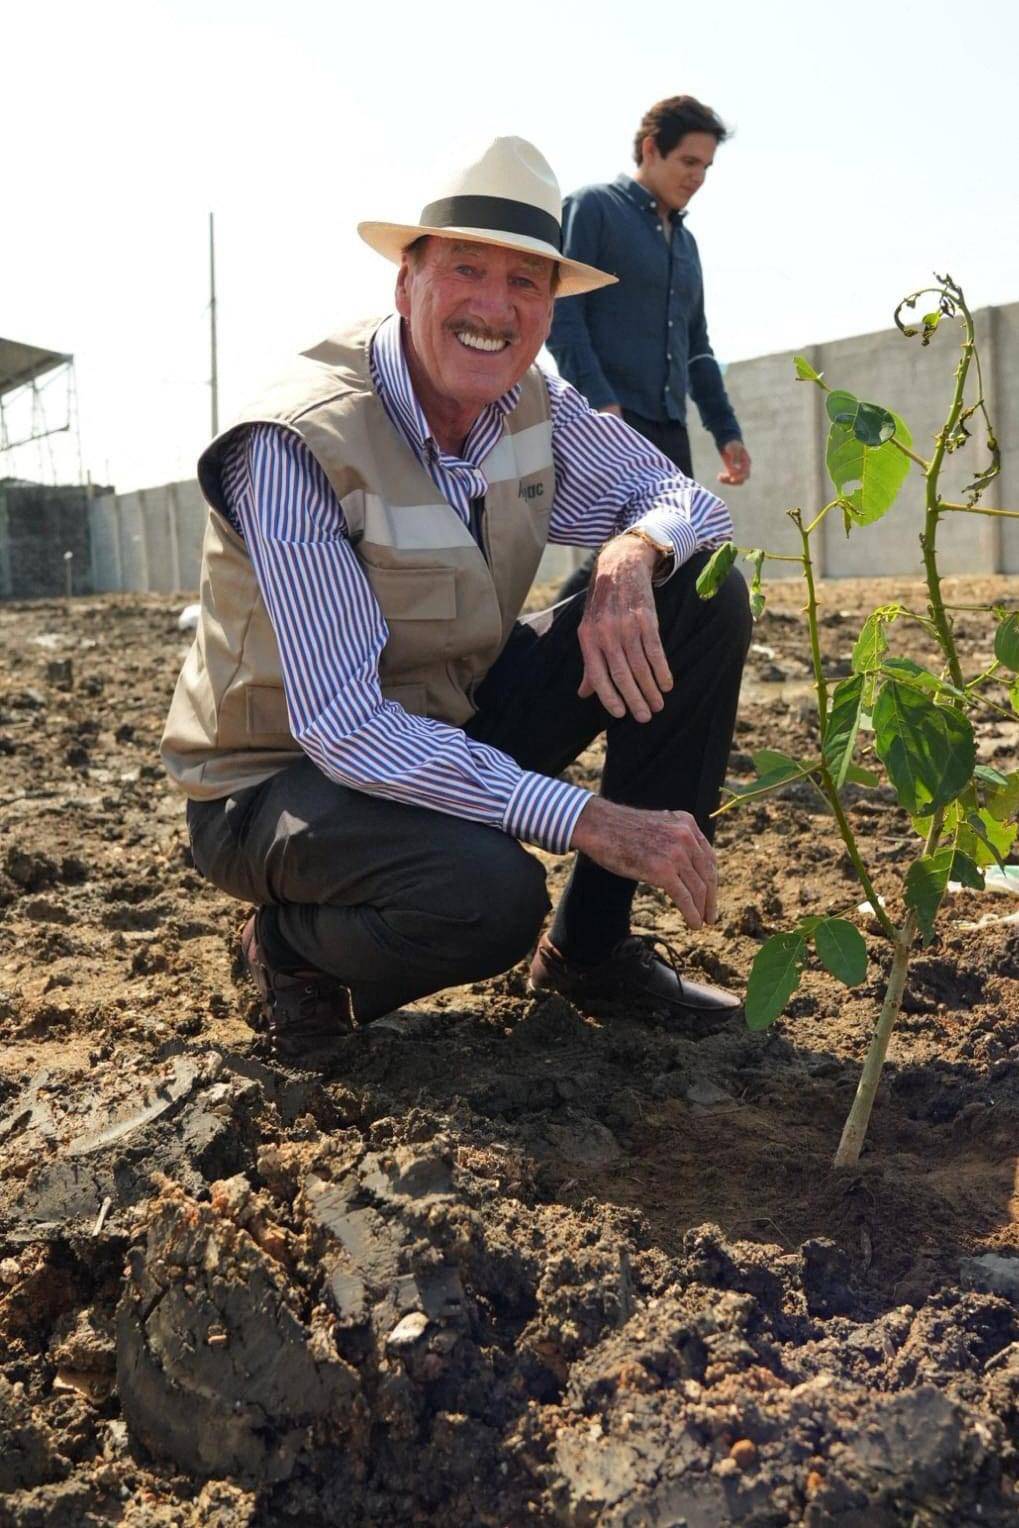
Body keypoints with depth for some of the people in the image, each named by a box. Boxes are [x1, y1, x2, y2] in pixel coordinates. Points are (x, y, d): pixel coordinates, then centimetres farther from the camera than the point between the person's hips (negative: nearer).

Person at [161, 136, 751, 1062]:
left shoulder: (534, 404, -6)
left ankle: (593, 944, 2)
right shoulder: (298, 447, -27)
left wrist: (633, 552, -27)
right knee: (485, 892, -38)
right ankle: (293, 940, -1)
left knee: (703, 597, -7)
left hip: (454, 723, 7)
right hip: (285, 775, -7)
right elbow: (340, 725, -32)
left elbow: (689, 500, -1)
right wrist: (585, 819, -36)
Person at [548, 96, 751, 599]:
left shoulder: (685, 241, 24)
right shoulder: (593, 208, 2)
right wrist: (600, 402, -21)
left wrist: (726, 430, 20)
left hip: (668, 426, 8)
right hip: (606, 419, -8)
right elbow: (561, 314, -9)